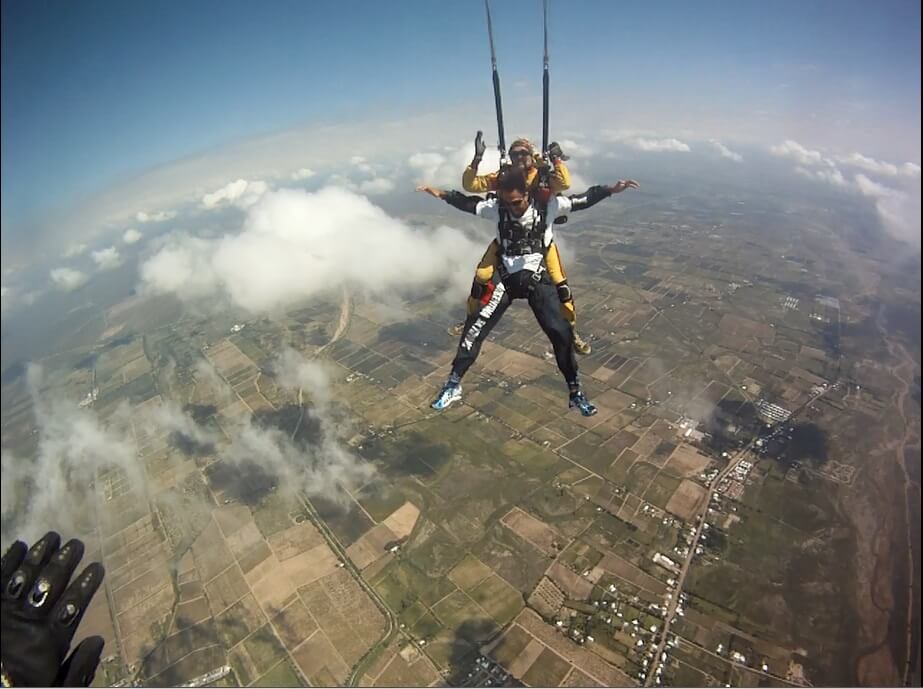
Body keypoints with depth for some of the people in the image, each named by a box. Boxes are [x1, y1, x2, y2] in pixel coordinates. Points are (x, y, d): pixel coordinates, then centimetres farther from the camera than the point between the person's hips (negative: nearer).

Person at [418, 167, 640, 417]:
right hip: (504, 277, 1)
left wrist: (611, 189, -17)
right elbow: (467, 203, 7)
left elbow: (583, 200, -8)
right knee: (474, 327, -6)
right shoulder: (496, 208, -4)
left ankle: (575, 392, 12)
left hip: (537, 279, -1)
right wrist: (440, 193, 4)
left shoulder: (548, 206, -8)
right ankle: (453, 385, 7)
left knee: (560, 332, -6)